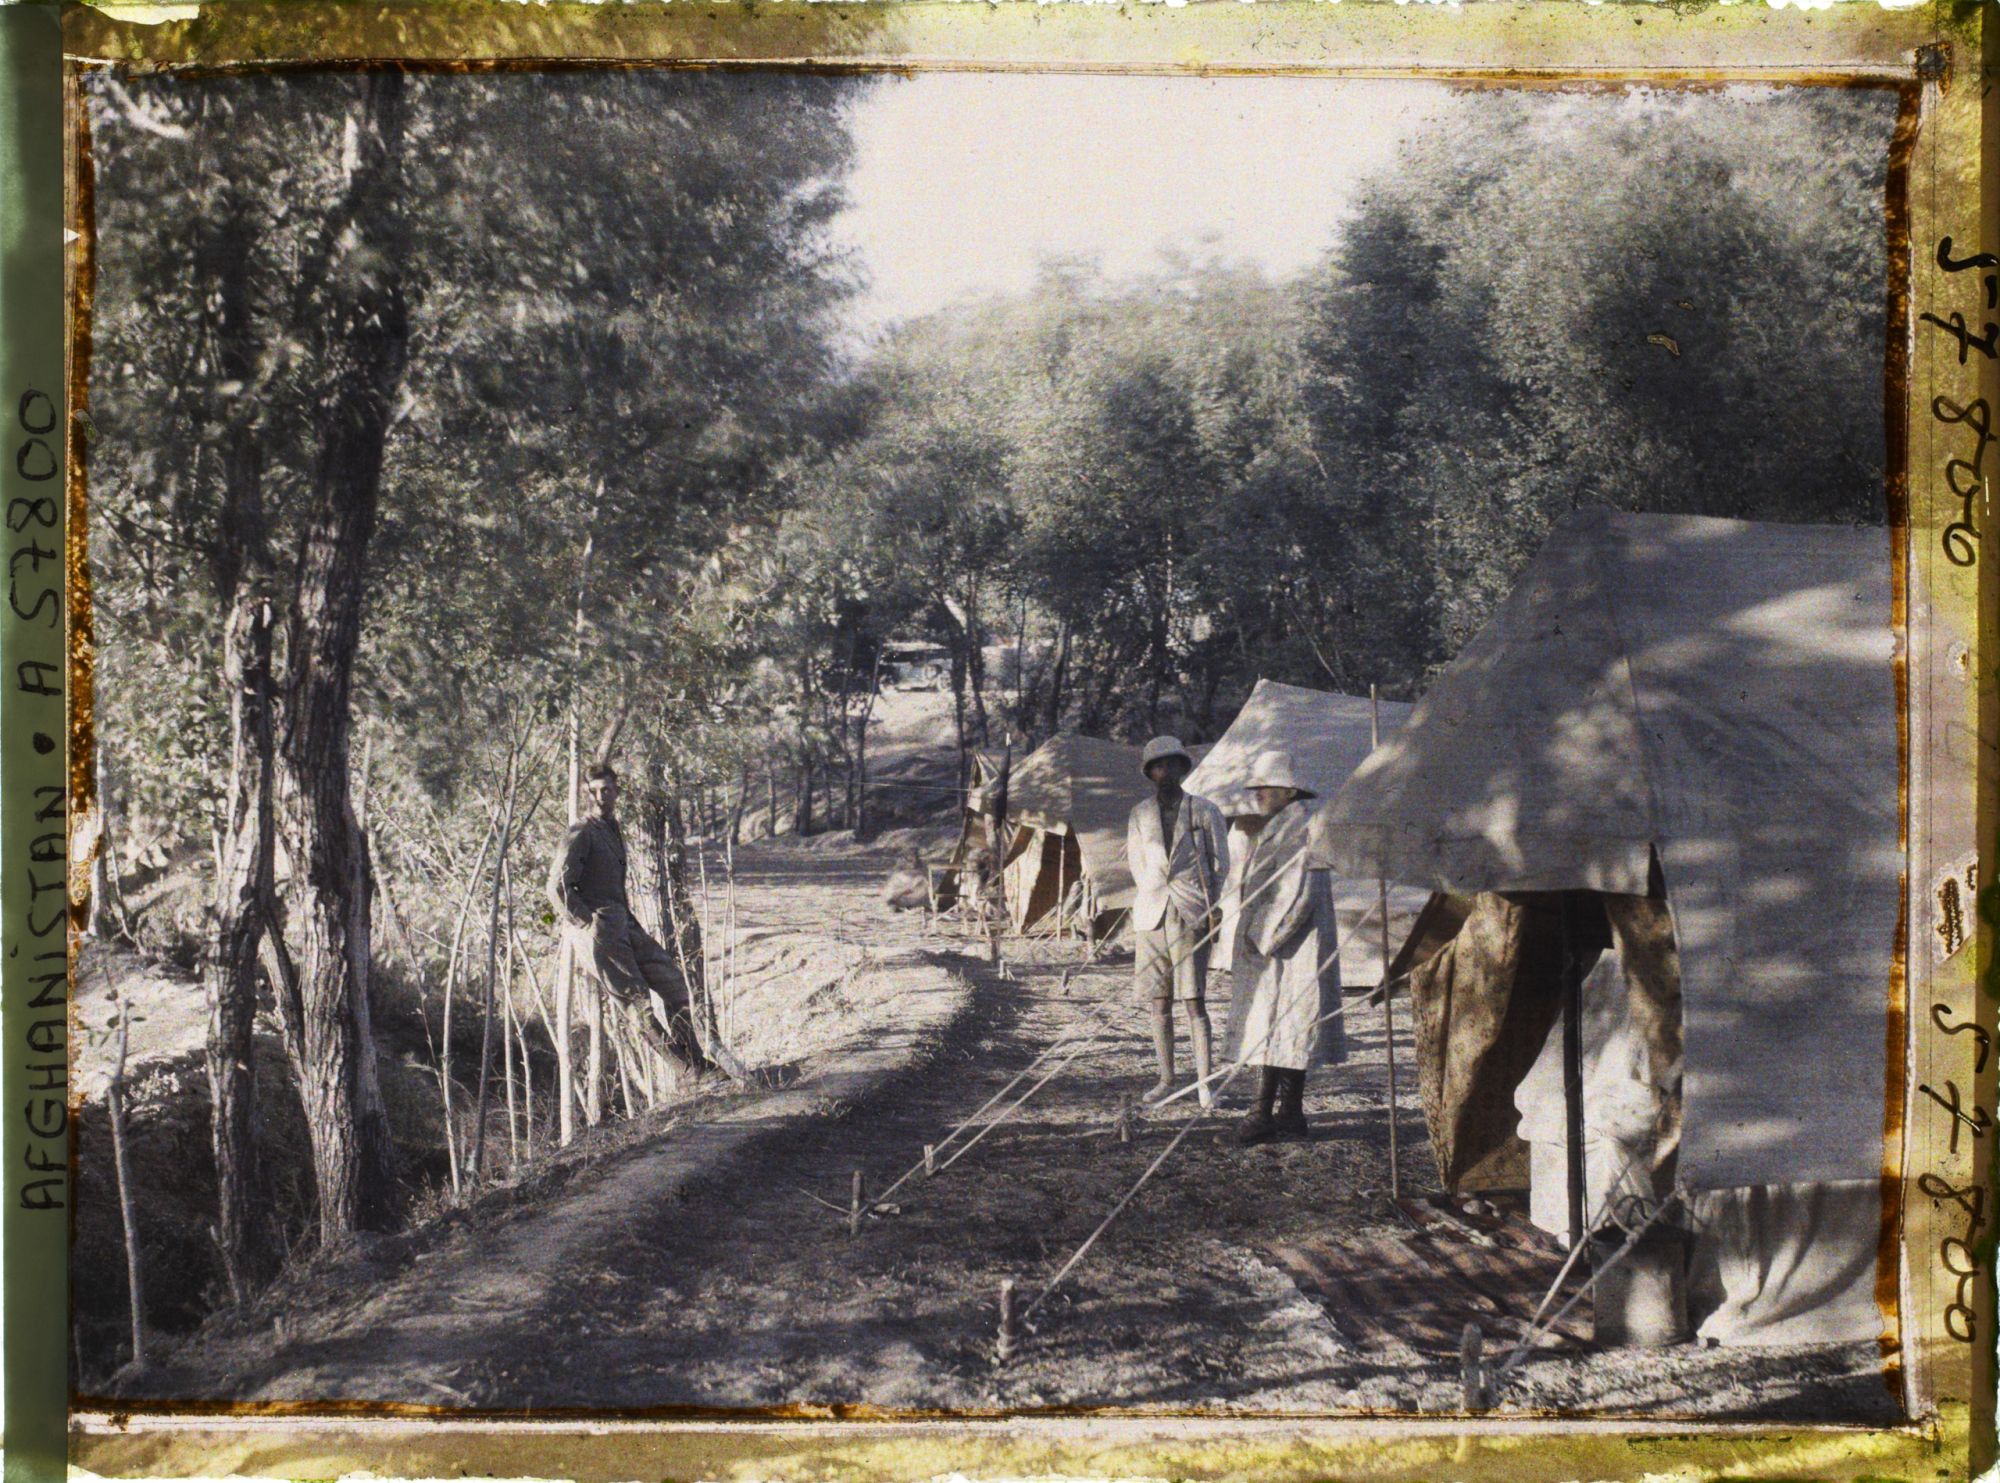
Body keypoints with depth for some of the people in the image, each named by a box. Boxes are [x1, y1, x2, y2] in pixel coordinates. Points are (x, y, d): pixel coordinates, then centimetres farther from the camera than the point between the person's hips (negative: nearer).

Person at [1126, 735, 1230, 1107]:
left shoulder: (1205, 811, 4)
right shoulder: (1140, 814, 10)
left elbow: (1219, 865, 7)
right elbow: (1137, 864, 15)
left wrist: (1211, 907, -3)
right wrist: (1157, 895, 3)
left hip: (1190, 918, -3)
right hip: (1151, 915, 3)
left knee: (1194, 1000, -7)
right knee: (1159, 1001, 6)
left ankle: (1204, 1083, -4)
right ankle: (1166, 1078, 14)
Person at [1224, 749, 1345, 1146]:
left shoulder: (1299, 829, -15)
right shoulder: (1278, 828, 18)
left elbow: (1298, 894, -22)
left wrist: (1263, 938, -18)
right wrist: (1256, 937, 16)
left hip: (1290, 949, -10)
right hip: (1272, 947, 10)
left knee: (1276, 1026, -9)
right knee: (1285, 1030, 10)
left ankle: (1264, 1112, -9)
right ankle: (1291, 1113, 14)